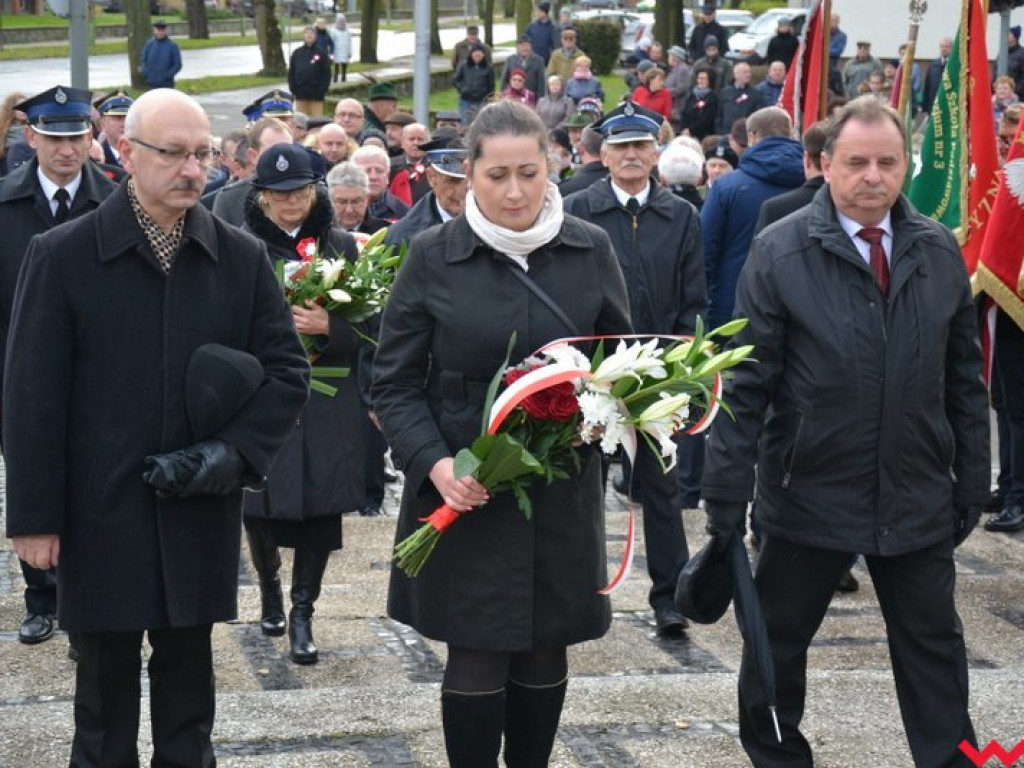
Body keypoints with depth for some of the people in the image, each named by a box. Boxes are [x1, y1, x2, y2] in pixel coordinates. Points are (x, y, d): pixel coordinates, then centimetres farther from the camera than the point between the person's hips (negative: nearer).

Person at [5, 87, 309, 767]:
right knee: (106, 679, 8)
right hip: (101, 511, -2)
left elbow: (288, 371, 6)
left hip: (201, 512, 2)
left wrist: (236, 452, -9)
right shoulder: (63, 256, -5)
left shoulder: (243, 258, 2)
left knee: (188, 674, 12)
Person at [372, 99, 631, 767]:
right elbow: (395, 382, -1)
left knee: (544, 655, 10)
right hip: (463, 491, -2)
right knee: (477, 659, 0)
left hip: (561, 491, 2)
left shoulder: (591, 251, 1)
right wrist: (435, 463, -16)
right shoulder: (434, 256, -4)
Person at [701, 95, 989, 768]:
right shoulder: (781, 252, -9)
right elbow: (746, 384, -10)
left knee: (935, 649, 11)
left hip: (918, 499, 3)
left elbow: (965, 378, 8)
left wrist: (972, 483, 8)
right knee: (778, 642, 12)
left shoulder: (940, 251, 2)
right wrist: (727, 497, -11)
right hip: (811, 492, -2)